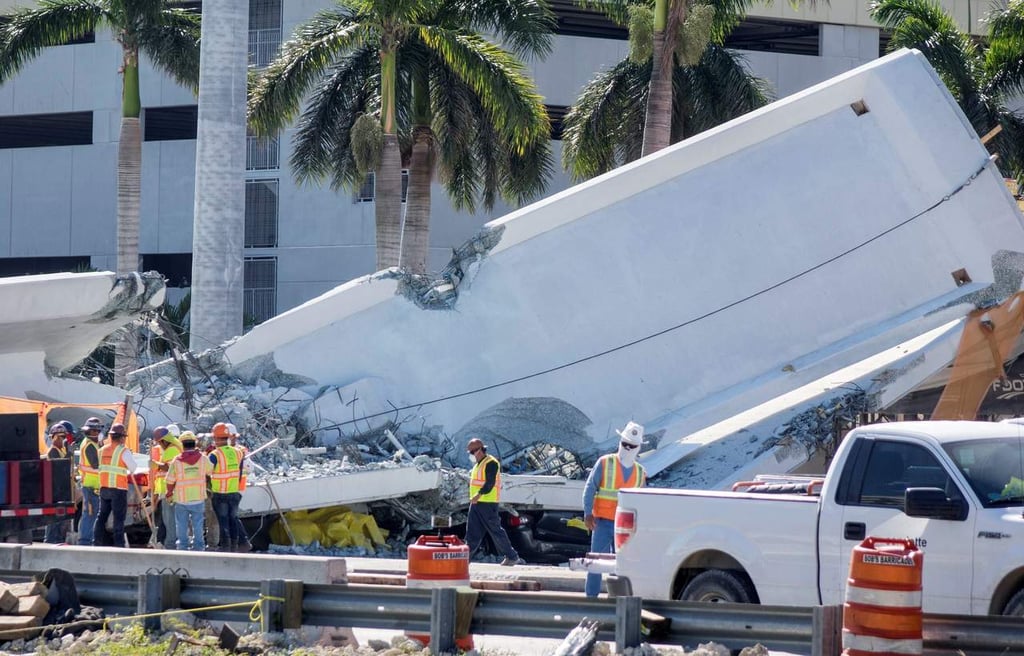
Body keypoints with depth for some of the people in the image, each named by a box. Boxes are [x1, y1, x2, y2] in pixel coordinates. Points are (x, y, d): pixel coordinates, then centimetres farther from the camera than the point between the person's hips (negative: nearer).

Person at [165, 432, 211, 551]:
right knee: (198, 525, 11)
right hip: (198, 499, 1)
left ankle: (182, 547, 14)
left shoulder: (176, 461, -10)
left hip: (181, 500, -1)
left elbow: (170, 481, -7)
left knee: (181, 525, 11)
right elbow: (211, 471, 10)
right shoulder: (203, 459, -7)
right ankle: (198, 547, 13)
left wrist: (169, 494, 9)